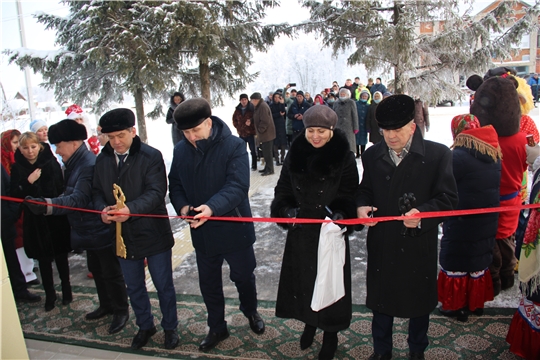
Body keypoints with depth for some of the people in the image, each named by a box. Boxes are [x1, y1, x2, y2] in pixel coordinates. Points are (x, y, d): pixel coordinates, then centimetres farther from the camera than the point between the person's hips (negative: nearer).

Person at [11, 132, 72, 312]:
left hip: (56, 217, -1)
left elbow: (61, 189, -6)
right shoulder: (17, 168, 0)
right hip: (34, 220, 2)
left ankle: (66, 289, 28)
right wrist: (28, 182, -18)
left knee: (60, 255, 10)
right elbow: (15, 195, -5)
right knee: (43, 258, 10)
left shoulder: (51, 163, -6)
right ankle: (49, 294, 25)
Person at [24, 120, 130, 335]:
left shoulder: (89, 165, -26)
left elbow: (78, 199, -35)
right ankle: (106, 305, 40)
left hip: (101, 230, -10)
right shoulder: (75, 163, 7)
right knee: (96, 270, 23)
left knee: (111, 273, 5)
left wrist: (47, 204, -46)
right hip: (88, 230, 10)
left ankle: (121, 311, 22)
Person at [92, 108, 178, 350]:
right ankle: (145, 326, 42)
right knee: (134, 287, 20)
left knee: (163, 285, 12)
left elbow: (156, 192, -22)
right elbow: (97, 191, 6)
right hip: (122, 235, 5)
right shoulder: (102, 160, 3)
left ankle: (170, 327, 34)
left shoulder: (151, 156, -14)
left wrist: (131, 209, -37)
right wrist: (102, 209, -16)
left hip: (153, 233, -5)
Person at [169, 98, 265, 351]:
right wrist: (182, 206, -17)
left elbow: (238, 185, -26)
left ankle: (251, 312, 47)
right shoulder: (181, 151, 0)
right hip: (201, 232, 4)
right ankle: (217, 328, 39)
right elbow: (175, 185, 4)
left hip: (234, 228, -4)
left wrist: (212, 207, -42)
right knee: (208, 282, 17)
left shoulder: (234, 146, -17)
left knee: (243, 276, 16)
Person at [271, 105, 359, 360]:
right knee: (302, 279, 16)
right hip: (300, 233, 3)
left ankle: (330, 333, 32)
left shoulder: (344, 157, -9)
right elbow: (283, 189, 4)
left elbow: (350, 196, -7)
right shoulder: (295, 155, -1)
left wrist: (342, 213, -25)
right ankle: (309, 322, 42)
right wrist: (286, 209, -14)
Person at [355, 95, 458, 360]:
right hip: (381, 244, 2)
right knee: (380, 299, 17)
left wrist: (422, 214, -27)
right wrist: (362, 206, -12)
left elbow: (448, 198, -10)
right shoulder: (372, 155, 1)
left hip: (419, 245, -2)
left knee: (419, 301, 18)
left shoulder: (438, 154, -10)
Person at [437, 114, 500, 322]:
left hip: (461, 224, -7)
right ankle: (477, 302, 36)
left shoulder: (459, 156, -21)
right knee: (480, 262, 21)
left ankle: (457, 306, 22)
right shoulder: (494, 155, 2)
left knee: (456, 264, 9)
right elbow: (494, 186, 11)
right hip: (487, 222, 7)